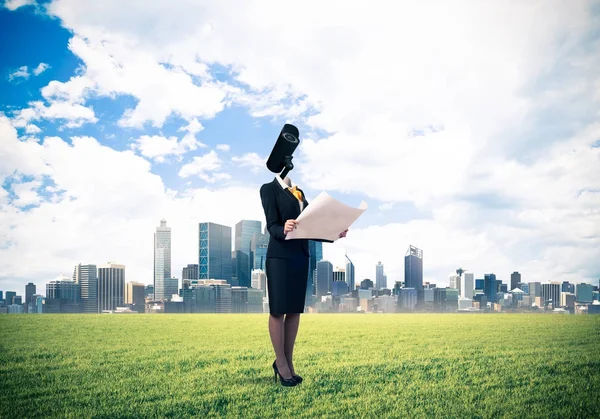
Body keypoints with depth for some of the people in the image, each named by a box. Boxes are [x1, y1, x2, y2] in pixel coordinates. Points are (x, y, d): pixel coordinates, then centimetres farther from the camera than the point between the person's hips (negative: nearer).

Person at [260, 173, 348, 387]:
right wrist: (283, 230, -36)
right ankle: (281, 363, 11)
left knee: (295, 310, 9)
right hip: (280, 256, -7)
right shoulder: (268, 189, -4)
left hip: (301, 256, 7)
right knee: (278, 310, 1)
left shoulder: (299, 193, 17)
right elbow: (272, 226, -13)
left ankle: (288, 362, 17)